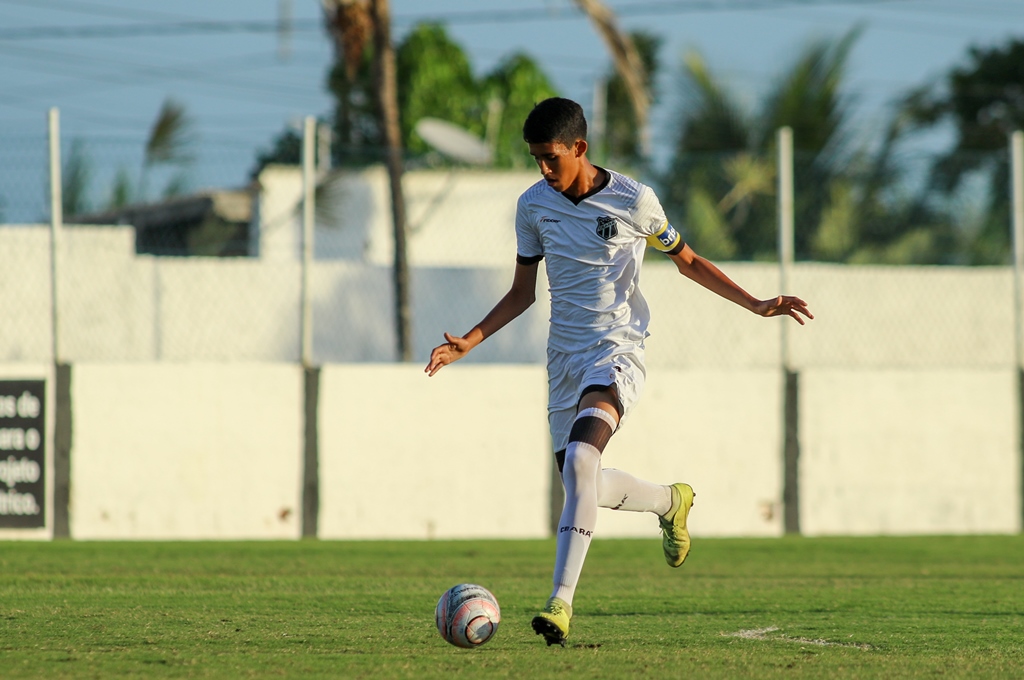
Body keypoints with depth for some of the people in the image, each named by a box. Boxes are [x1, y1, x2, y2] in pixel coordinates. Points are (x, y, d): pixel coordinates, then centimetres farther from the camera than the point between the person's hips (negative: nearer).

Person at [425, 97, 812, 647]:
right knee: (584, 486, 6)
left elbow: (686, 261, 9)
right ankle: (671, 502, 39)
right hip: (564, 355, 5)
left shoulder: (634, 200, -6)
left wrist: (756, 304, 3)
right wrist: (468, 342, 2)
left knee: (579, 459, -28)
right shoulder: (533, 206, 4)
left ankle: (561, 601, -33)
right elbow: (522, 293, 14)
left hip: (617, 351, -5)